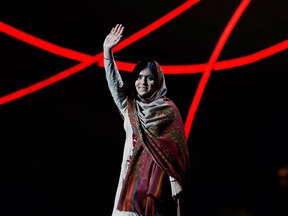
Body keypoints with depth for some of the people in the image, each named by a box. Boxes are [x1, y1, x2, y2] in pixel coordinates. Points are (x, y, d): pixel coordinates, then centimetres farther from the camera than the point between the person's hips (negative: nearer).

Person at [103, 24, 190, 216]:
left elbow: (176, 148, -5)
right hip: (132, 171, 4)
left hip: (158, 174, -4)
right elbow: (113, 81, -1)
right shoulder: (129, 106, 11)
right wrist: (107, 50, -14)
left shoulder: (168, 110, -1)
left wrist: (176, 180, -13)